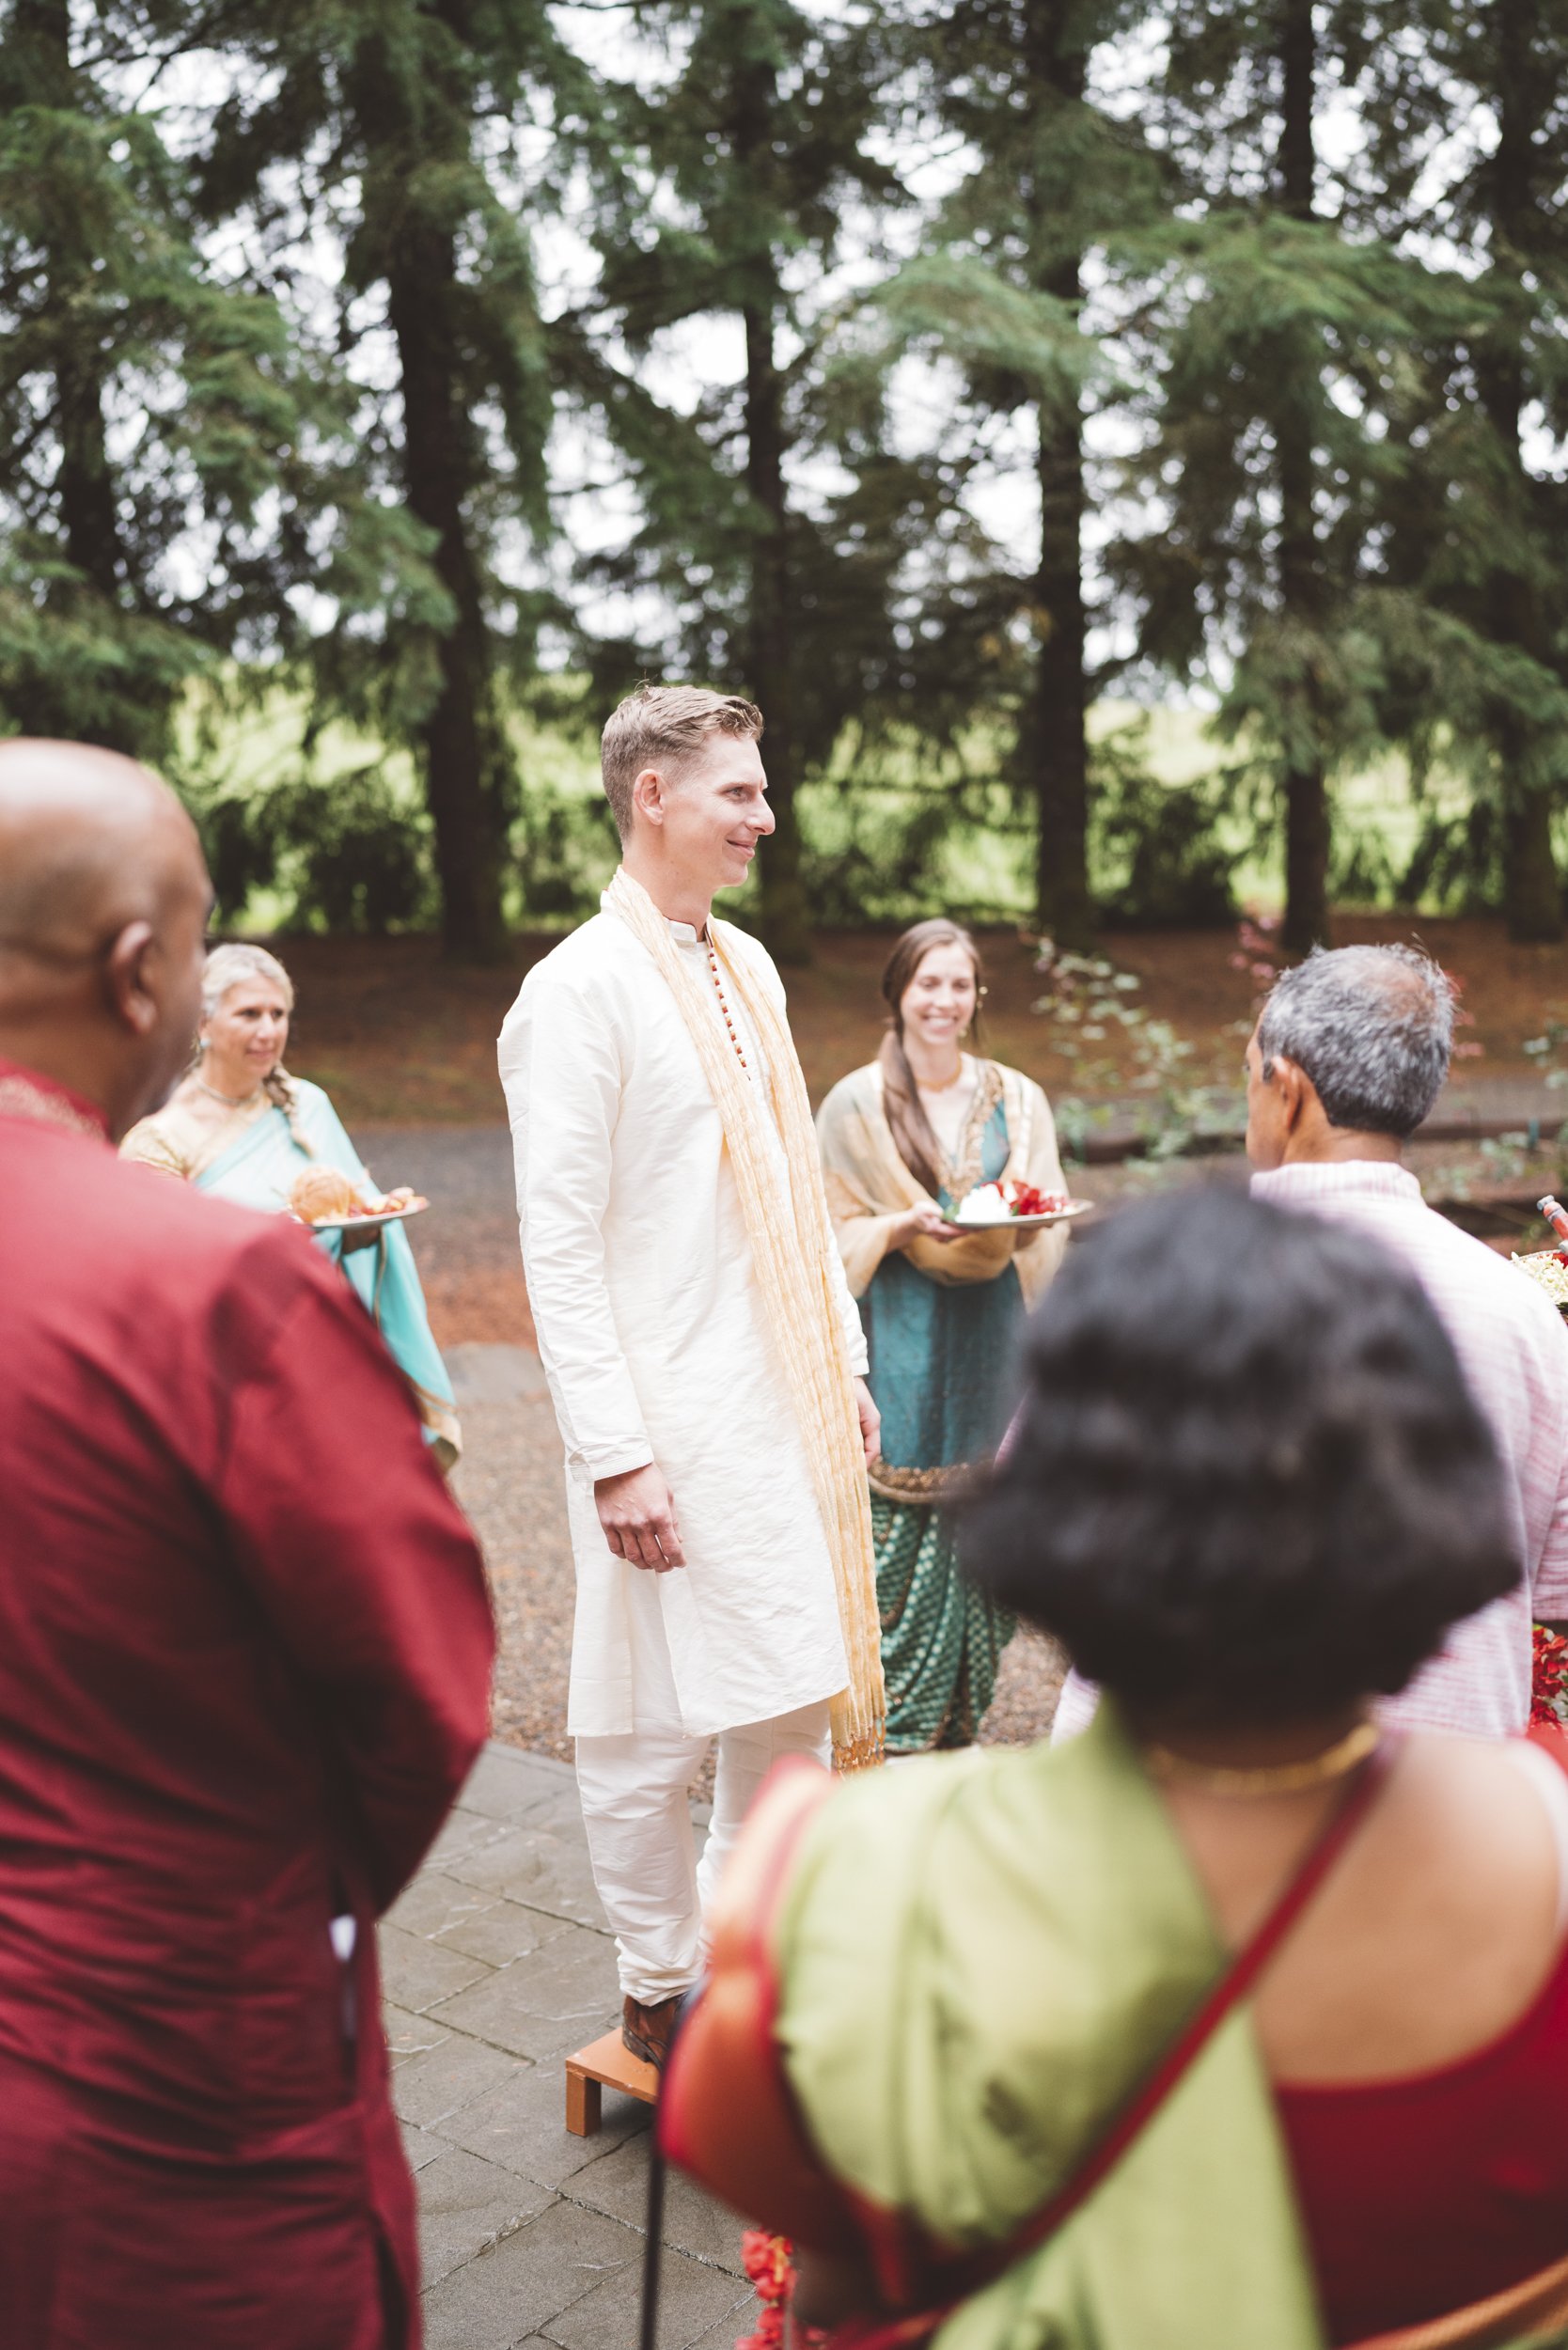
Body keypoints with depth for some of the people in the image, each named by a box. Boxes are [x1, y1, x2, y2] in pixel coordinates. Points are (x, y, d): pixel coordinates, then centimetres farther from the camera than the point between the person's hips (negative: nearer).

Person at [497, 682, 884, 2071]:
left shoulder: (748, 968, 12)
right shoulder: (580, 990, -12)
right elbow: (559, 1245, -15)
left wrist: (845, 1364, 15)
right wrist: (616, 1455, -17)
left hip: (788, 1409, 8)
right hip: (674, 1426, -7)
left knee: (795, 1697, 15)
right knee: (656, 1727, 5)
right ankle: (659, 1994, 25)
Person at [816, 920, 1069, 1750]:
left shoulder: (1017, 1100, 8)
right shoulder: (856, 1105, 0)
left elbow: (1049, 1234, 11)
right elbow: (833, 1237, 1)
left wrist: (1030, 1217, -12)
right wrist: (907, 1225, -17)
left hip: (991, 1347, 3)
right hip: (899, 1349, -3)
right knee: (897, 1550, -3)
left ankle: (958, 1730, 21)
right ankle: (889, 1739, 9)